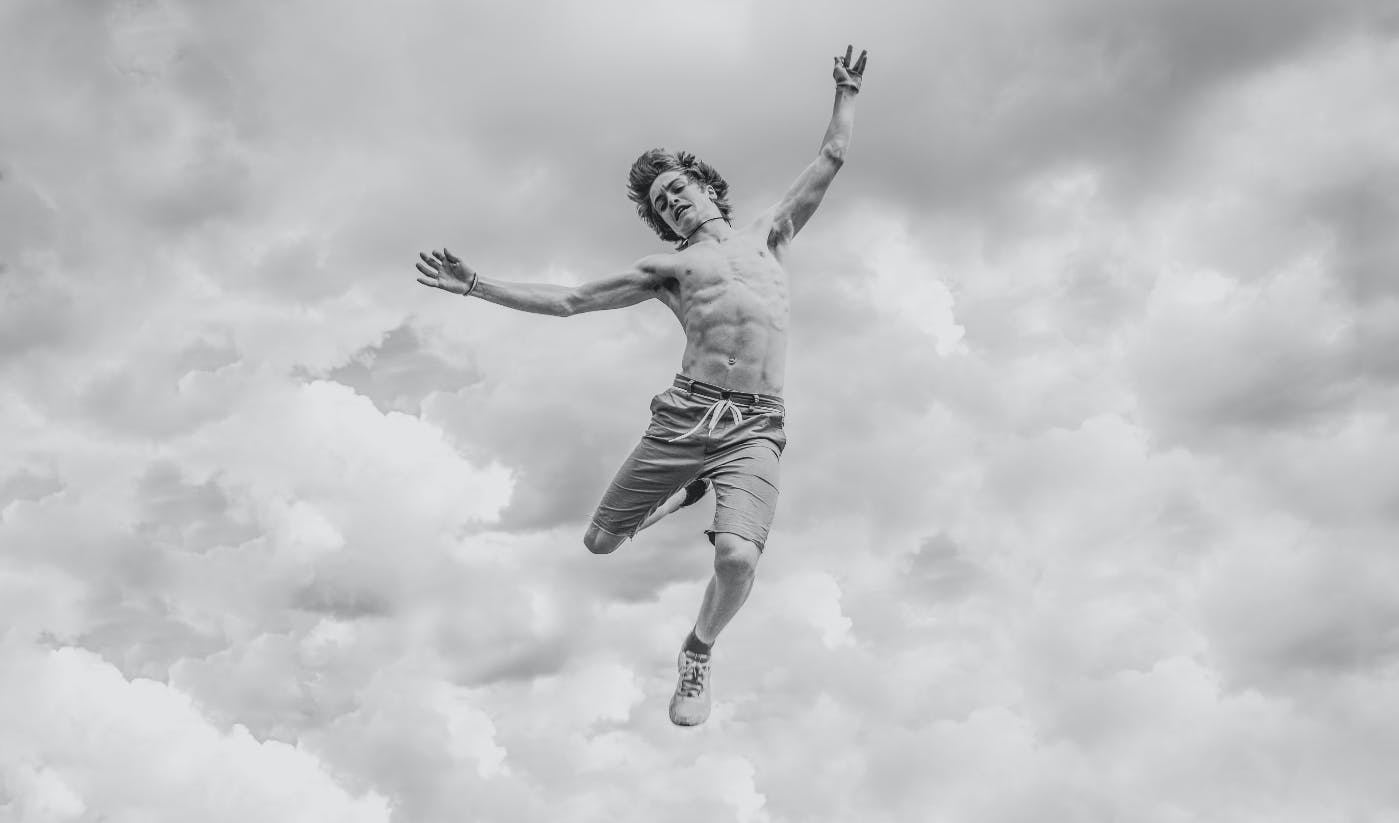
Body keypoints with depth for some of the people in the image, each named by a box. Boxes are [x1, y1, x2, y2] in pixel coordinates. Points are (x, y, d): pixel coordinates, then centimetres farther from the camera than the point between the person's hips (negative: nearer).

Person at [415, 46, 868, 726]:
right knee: (599, 543, 6)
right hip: (683, 414, 2)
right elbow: (568, 300, 18)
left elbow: (832, 157, 31)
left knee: (737, 557, -25)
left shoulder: (768, 233, 23)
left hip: (756, 426, -1)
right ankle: (685, 491, 35)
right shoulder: (667, 267, 19)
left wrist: (846, 93, 35)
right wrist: (475, 286, 12)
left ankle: (698, 652, 7)